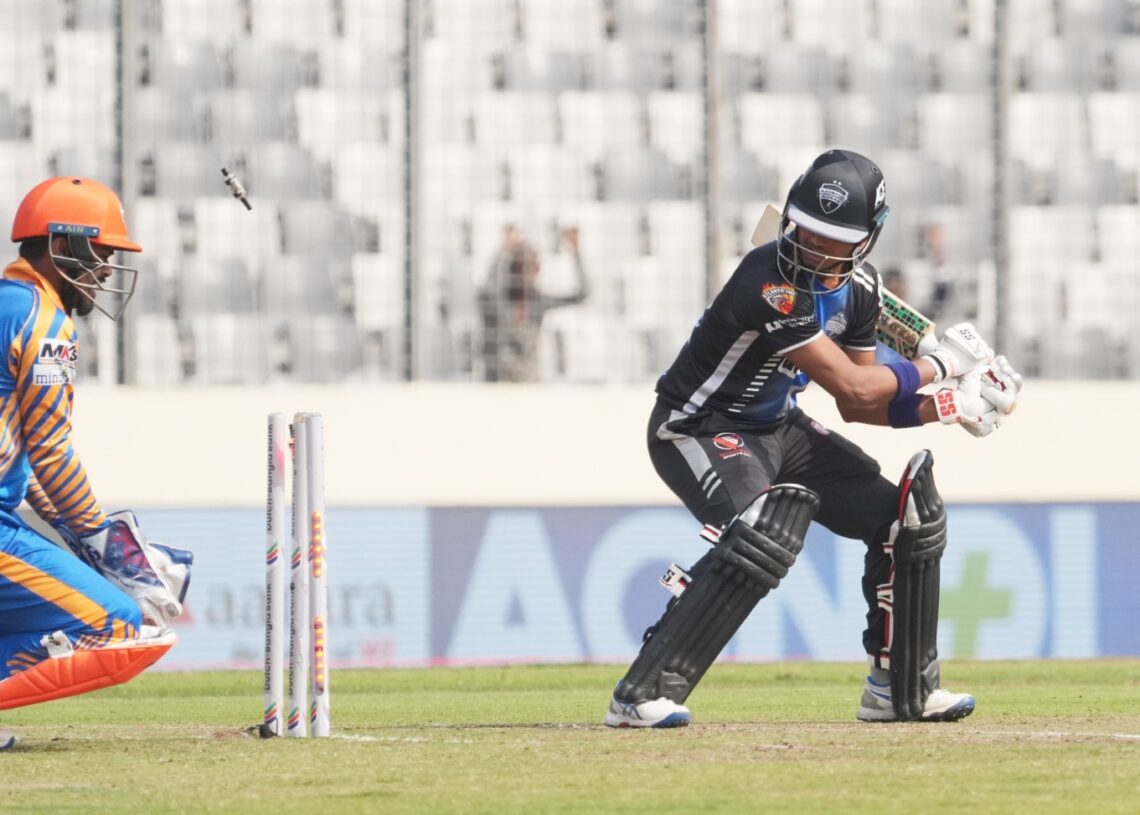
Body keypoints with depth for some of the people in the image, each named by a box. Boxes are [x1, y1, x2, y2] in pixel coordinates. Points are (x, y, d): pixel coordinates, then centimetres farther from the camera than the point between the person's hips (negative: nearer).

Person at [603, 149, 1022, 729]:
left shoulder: (858, 287, -4)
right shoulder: (772, 282, -31)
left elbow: (857, 408, 4)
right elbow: (852, 387, -29)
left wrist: (944, 408, -10)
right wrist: (940, 364, -17)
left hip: (777, 428, 9)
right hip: (700, 431, -9)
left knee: (907, 517, 6)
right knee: (762, 538, -34)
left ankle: (902, 690, 22)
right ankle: (642, 695, -31)